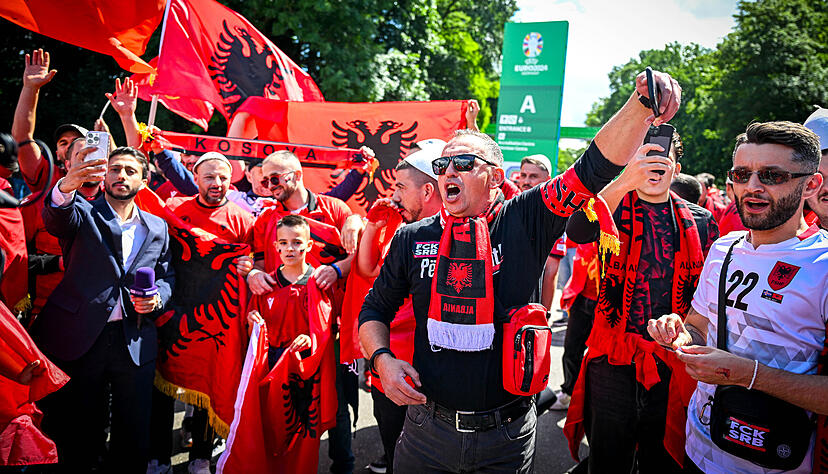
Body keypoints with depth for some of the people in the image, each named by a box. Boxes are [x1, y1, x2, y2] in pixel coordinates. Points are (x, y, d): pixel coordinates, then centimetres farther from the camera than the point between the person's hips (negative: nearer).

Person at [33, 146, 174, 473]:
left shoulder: (157, 227, 12)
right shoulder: (83, 213, 2)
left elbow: (167, 275, 17)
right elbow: (55, 219, -21)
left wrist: (157, 297, -5)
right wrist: (66, 187, -42)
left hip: (134, 343, 3)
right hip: (79, 338, -2)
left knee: (134, 435, 10)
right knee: (76, 433, 8)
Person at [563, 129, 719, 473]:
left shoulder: (700, 222, 7)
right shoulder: (614, 209, -1)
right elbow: (576, 232, -25)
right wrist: (624, 182, -36)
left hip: (673, 363, 2)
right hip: (614, 359, -2)